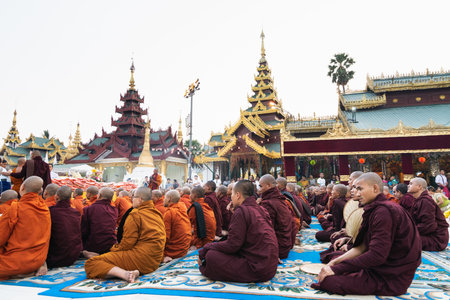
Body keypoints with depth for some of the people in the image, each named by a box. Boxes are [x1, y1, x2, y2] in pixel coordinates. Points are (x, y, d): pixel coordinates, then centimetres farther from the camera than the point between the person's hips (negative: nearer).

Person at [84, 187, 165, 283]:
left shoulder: (136, 214, -10)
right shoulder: (157, 214, 14)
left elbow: (127, 243, -12)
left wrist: (114, 249, 7)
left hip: (140, 258, -9)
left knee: (90, 264, -12)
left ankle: (125, 274, -30)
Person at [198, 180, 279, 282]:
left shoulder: (241, 211, -14)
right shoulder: (261, 209, 10)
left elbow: (232, 245, -16)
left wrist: (205, 249, -6)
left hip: (258, 269, -9)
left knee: (211, 256, -15)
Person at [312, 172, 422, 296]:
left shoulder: (384, 211, -21)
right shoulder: (375, 209, 11)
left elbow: (377, 255, -25)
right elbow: (363, 246, 9)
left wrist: (336, 269, -21)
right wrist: (335, 262, 0)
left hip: (392, 278, -9)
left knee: (328, 281, -20)